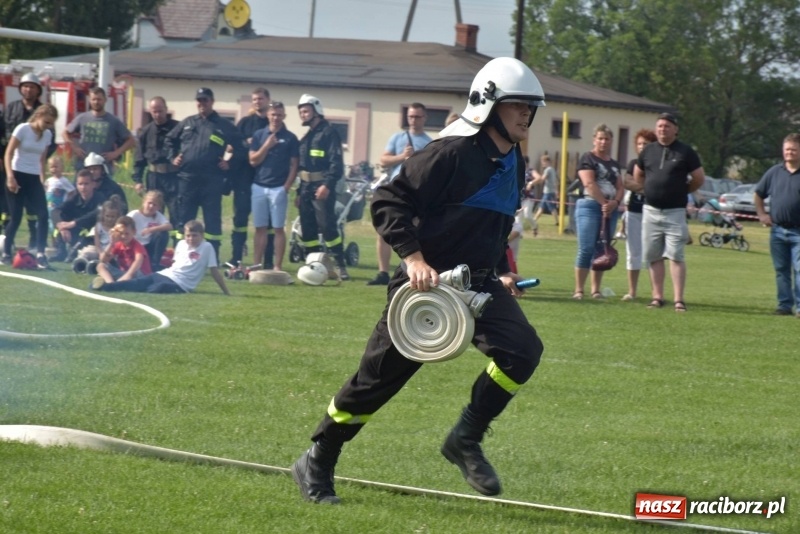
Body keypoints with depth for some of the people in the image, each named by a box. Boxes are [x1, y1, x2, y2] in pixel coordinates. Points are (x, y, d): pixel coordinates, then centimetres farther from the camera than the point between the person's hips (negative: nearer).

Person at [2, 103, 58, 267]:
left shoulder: (47, 134, 8)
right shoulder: (22, 129, -8)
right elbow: (8, 154, -10)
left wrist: (42, 180, 14)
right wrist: (10, 177, -19)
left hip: (34, 178, 5)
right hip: (18, 176, -5)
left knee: (43, 215, -10)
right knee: (16, 217, -4)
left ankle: (40, 254, -11)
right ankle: (6, 253, 11)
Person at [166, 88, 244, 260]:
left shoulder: (224, 126, 5)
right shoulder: (187, 123, 14)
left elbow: (239, 148, 8)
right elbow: (170, 140, 26)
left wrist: (230, 162, -4)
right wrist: (173, 157, 12)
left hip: (212, 181, -3)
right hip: (187, 179, 3)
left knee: (212, 220, 0)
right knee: (184, 219, 5)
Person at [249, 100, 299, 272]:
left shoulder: (290, 138, 3)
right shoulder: (259, 135, 9)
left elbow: (294, 165, 2)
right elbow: (253, 160, 3)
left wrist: (287, 187, -8)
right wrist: (267, 145, -9)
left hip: (278, 188, -3)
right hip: (259, 187, 3)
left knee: (278, 228, -2)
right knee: (260, 228, 5)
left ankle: (277, 266, -1)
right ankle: (257, 265, 8)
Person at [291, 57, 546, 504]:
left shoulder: (513, 164, 9)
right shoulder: (452, 153, -18)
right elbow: (388, 204, -17)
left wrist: (501, 272, 14)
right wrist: (414, 258, -25)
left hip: (478, 283, 7)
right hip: (429, 281, -7)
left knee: (522, 349, -17)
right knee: (379, 378, 0)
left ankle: (466, 441, -2)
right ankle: (316, 464, 18)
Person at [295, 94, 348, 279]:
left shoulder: (329, 133, -7)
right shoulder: (306, 137, 19)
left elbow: (336, 164, -16)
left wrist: (327, 185, -26)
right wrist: (300, 191, 19)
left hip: (322, 188, -9)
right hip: (306, 187, 9)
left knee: (328, 226, -14)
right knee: (307, 229, 7)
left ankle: (340, 266, -12)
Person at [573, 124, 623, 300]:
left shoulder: (614, 164, 19)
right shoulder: (588, 159, -1)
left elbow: (620, 187, 14)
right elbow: (589, 183, -12)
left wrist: (614, 202, -7)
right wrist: (604, 203, -15)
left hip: (610, 209, 6)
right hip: (590, 207, -6)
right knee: (586, 249, -11)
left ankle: (596, 289, 10)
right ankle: (578, 290, -10)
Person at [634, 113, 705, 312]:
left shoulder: (685, 152, -3)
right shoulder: (648, 151, 8)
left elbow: (699, 178, 3)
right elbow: (638, 175, 22)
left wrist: (682, 191, 9)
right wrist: (652, 189, 14)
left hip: (675, 212, -4)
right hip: (650, 211, 4)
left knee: (676, 256, -9)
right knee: (653, 256, 6)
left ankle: (679, 300, -11)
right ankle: (657, 297, 12)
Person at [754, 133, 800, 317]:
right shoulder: (774, 172, 8)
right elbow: (758, 195, 21)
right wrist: (762, 214, 10)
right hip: (778, 230, 4)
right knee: (781, 270, 7)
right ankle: (784, 305, 13)